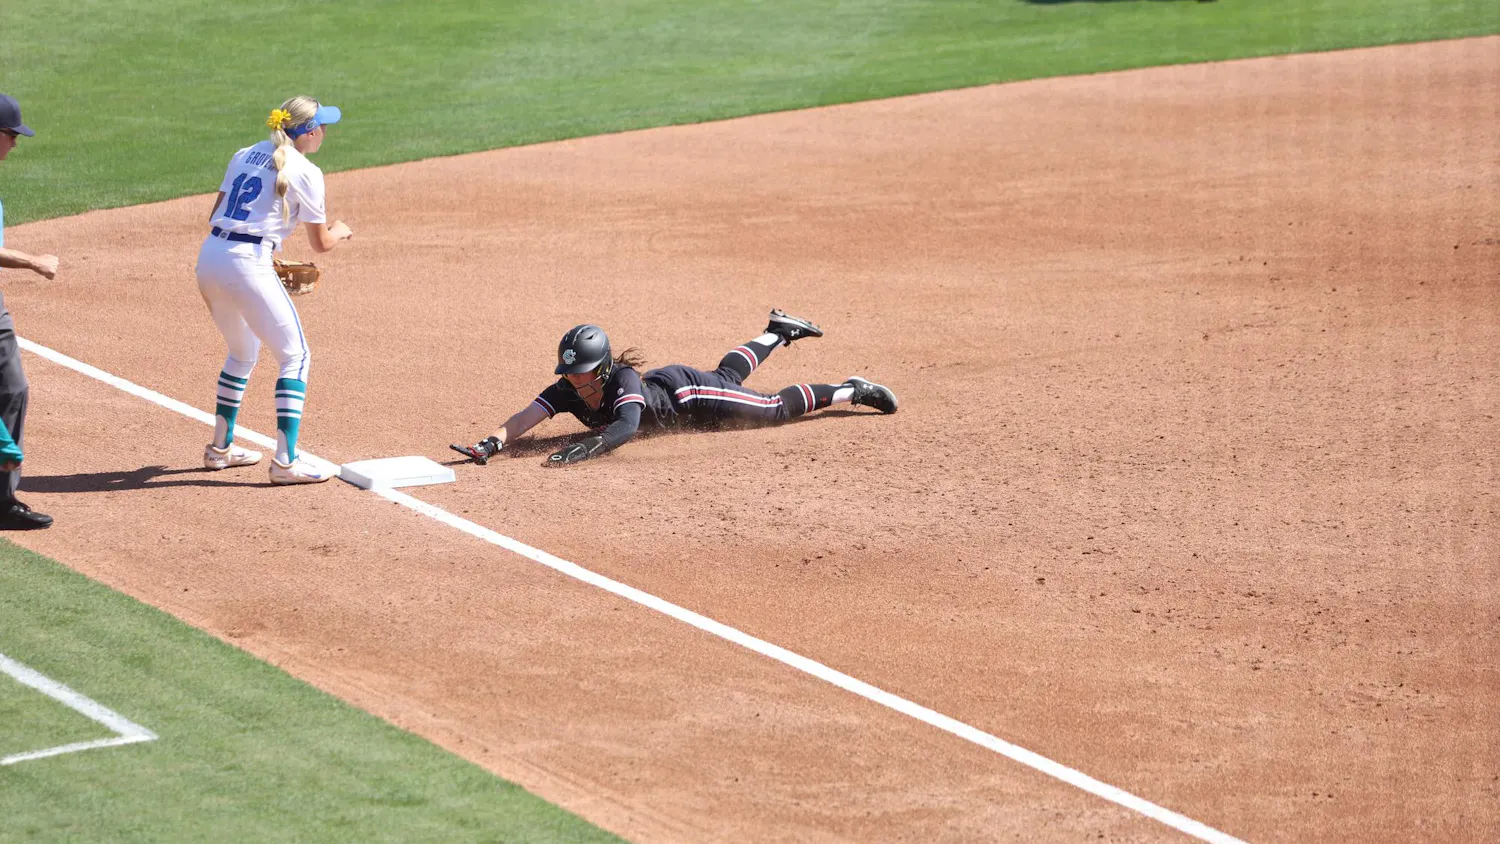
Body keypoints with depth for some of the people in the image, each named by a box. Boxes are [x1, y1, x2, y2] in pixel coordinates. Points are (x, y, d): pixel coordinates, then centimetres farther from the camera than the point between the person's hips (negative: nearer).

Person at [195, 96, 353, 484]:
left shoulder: (244, 155, 18)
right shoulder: (304, 172, -3)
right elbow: (320, 242, 1)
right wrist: (341, 231, 24)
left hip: (208, 257, 8)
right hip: (247, 266, -8)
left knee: (243, 352, 27)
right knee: (295, 356, 2)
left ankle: (220, 448, 32)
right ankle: (285, 462, -7)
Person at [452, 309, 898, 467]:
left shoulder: (623, 381, -44)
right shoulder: (567, 392, -29)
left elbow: (627, 427, -61)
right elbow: (528, 416, -39)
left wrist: (584, 448, -75)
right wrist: (492, 443, -57)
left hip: (689, 392, -7)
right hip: (663, 387, 7)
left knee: (775, 408, 2)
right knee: (728, 376, 34)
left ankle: (850, 391, 21)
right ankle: (778, 334, 60)